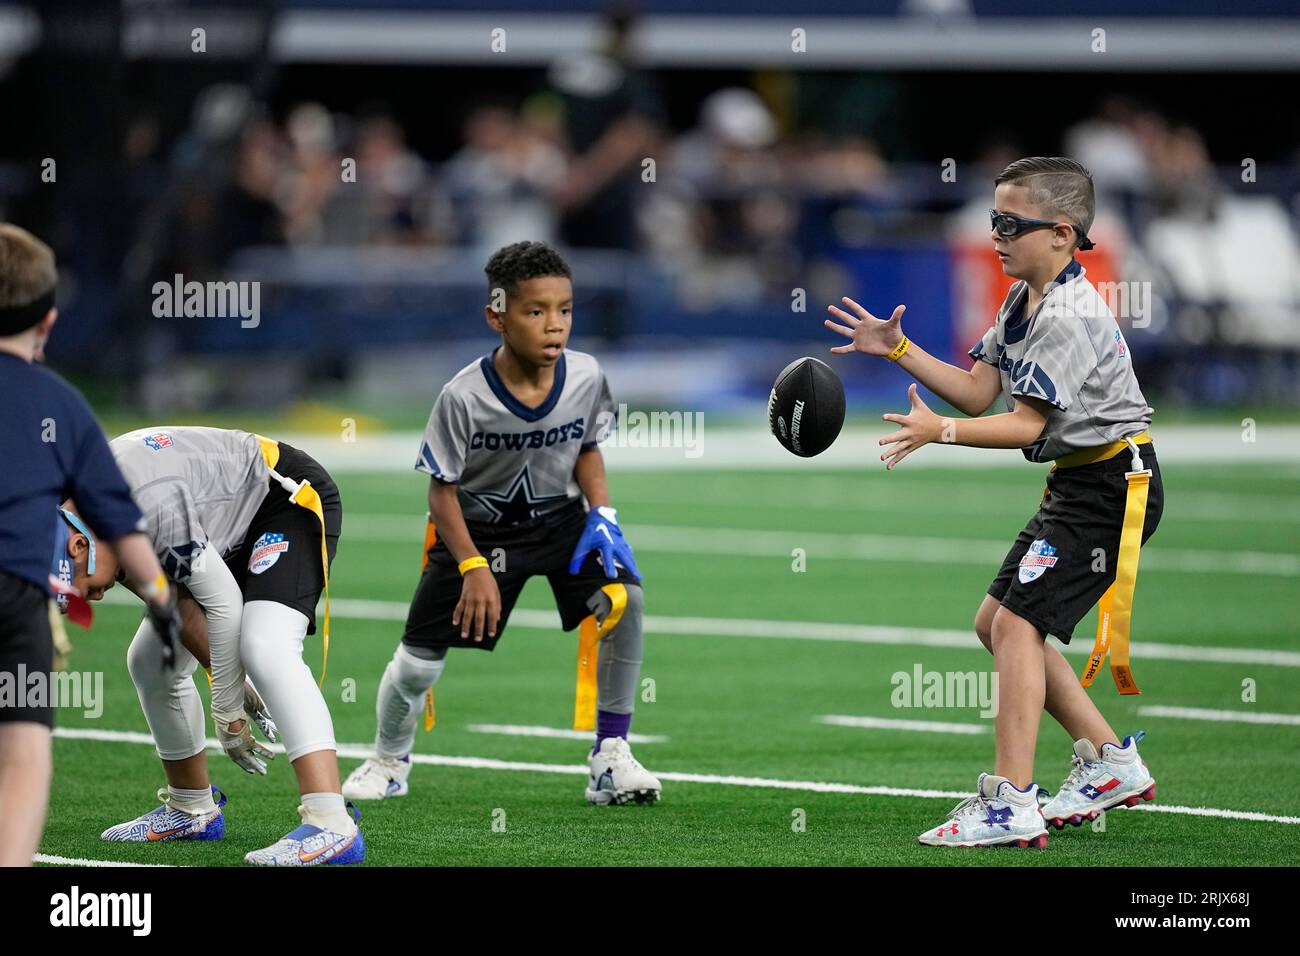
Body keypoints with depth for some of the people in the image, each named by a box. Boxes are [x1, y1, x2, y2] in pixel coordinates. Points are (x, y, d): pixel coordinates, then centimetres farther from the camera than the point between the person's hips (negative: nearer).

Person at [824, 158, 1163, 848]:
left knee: (1017, 623, -16)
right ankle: (1110, 763, 18)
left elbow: (1025, 425, -25)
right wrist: (898, 350, 3)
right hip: (1075, 485, 11)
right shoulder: (1024, 300, 10)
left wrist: (939, 431, -34)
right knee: (996, 624, 12)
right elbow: (977, 390, 11)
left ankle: (1011, 804, -17)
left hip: (1112, 486, -11)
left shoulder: (1069, 317, -21)